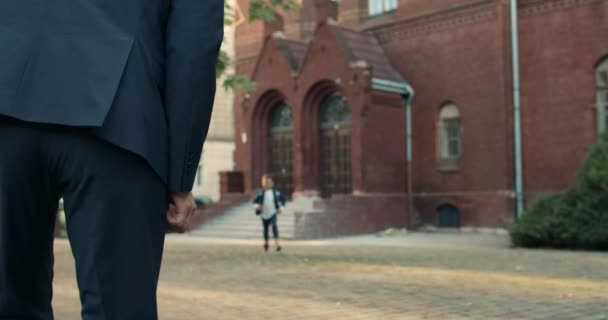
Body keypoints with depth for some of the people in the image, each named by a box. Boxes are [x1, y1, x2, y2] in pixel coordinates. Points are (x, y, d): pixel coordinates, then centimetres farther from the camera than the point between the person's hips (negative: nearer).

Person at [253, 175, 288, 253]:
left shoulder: (276, 192, -4)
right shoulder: (261, 193, -5)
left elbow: (283, 199, 8)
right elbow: (255, 200, 4)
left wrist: (281, 208, 1)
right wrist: (257, 206, -14)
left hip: (272, 213, -1)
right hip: (264, 214, 1)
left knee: (274, 226, -24)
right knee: (266, 229, 12)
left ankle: (277, 242, -25)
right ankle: (266, 243, 34)